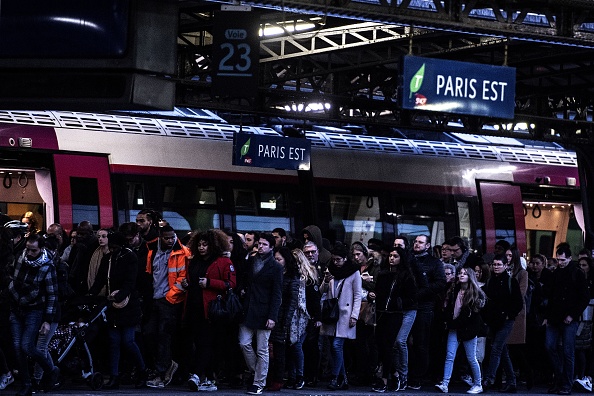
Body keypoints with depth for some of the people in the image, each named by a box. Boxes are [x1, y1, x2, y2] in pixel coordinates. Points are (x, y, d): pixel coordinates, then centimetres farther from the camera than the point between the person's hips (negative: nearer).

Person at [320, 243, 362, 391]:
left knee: (337, 345, -15)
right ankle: (343, 380, 11)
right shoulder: (331, 270, 12)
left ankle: (335, 378, -12)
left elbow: (357, 296, -4)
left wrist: (354, 316, -11)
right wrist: (326, 281, -8)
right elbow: (323, 291, 14)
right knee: (335, 347, 5)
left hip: (345, 315, -6)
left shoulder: (354, 273, -3)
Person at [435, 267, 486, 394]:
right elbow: (449, 309, 17)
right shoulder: (455, 291, 11)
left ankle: (478, 385, 15)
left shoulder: (475, 293, -4)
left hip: (468, 328, -4)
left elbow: (472, 313, -8)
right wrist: (450, 322, 2)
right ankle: (444, 384, -11)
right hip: (454, 328, 4)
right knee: (449, 356, -6)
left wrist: (456, 323, -10)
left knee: (471, 358, 2)